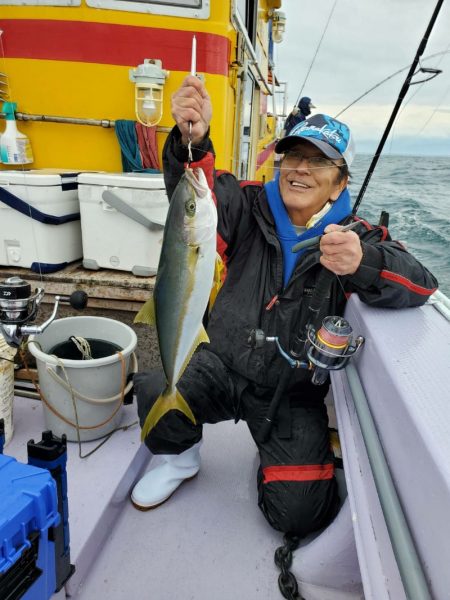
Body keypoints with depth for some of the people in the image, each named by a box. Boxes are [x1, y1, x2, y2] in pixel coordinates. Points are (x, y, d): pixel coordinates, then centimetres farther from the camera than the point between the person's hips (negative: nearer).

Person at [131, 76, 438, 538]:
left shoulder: (358, 238, -6)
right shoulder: (251, 208, -1)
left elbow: (419, 284, -19)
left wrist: (363, 264, -41)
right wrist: (191, 140, -40)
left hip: (294, 395, -1)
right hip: (221, 367, 2)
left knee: (297, 513, -9)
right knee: (153, 394, -24)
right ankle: (181, 456, 12)